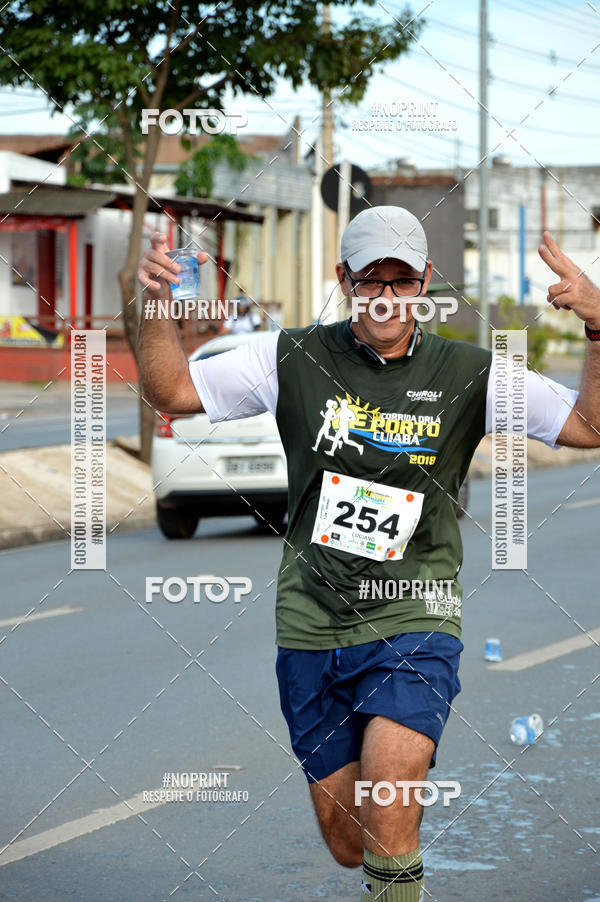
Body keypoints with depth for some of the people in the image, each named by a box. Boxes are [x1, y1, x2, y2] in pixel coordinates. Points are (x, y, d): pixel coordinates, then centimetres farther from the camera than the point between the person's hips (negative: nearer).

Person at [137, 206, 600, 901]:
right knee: (344, 837, 10)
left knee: (388, 805, -26)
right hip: (312, 628, 2)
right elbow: (171, 391, 6)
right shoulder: (293, 358, 3)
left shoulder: (468, 375, 1)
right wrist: (154, 305, -11)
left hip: (413, 623, -2)